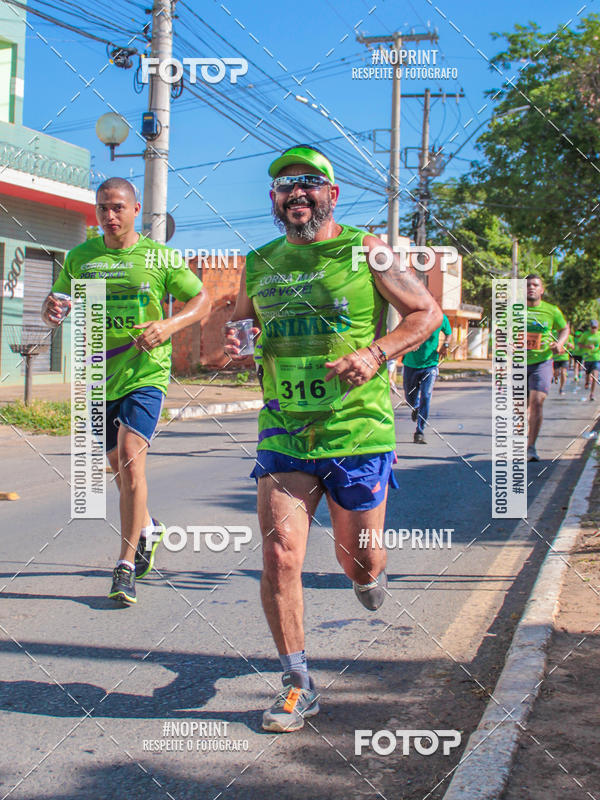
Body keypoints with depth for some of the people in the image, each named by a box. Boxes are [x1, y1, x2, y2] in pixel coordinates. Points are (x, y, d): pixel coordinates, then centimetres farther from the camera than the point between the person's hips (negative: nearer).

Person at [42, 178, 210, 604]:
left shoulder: (159, 257, -3)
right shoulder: (80, 257, 5)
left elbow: (202, 300, 3)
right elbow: (54, 306, 9)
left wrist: (170, 324, -16)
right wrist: (52, 309, -17)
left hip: (145, 373, -4)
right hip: (98, 376, 4)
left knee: (131, 458, -18)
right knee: (118, 465, 16)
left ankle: (126, 566, -11)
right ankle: (147, 529, 44)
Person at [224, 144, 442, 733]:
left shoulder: (365, 252, -2)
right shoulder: (260, 264, 8)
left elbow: (427, 313, 1)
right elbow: (240, 317, 24)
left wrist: (375, 353, -16)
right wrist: (232, 340, -1)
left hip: (358, 431, -2)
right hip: (283, 434, 2)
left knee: (358, 559, 9)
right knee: (279, 557, -8)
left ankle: (368, 575, 49)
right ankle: (297, 684, 9)